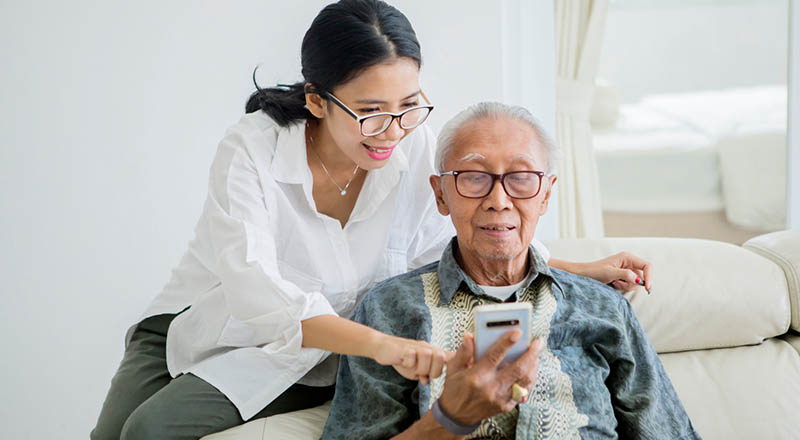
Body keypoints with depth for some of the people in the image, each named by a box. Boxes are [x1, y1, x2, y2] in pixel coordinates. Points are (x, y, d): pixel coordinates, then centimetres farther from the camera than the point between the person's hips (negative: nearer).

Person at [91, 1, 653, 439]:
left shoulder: (419, 151, -14)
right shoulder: (252, 149, -25)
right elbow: (252, 287, -37)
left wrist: (586, 270, -12)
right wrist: (377, 343, -52)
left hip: (299, 366, 0)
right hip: (200, 329, 0)